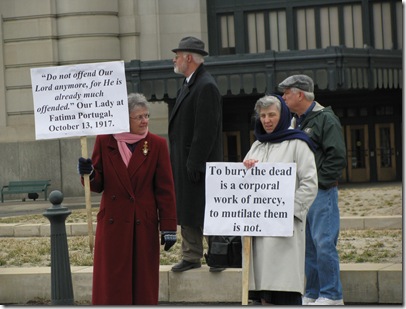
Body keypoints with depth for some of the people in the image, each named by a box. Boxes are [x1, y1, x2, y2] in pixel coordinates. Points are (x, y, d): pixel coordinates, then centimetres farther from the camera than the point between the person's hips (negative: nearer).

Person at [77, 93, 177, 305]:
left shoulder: (157, 145, 1)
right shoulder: (104, 142, 4)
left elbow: (165, 189, 0)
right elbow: (97, 185, 8)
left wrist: (169, 227, -4)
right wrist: (89, 174, -15)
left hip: (144, 225, 0)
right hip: (112, 224, 0)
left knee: (143, 285, 4)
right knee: (111, 284, 1)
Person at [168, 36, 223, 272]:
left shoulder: (206, 87, -16)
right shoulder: (189, 85, 16)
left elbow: (206, 129, -21)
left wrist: (194, 164, -22)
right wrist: (180, 163, 15)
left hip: (199, 164, -10)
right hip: (185, 163, 10)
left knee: (206, 213, -4)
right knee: (187, 211, 12)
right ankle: (191, 257, 19)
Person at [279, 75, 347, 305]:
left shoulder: (325, 119, -7)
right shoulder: (295, 122, 17)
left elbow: (337, 157, -13)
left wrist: (319, 182, -14)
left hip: (322, 192, -8)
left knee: (324, 243, -9)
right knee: (307, 245, 10)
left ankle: (332, 296, -3)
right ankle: (313, 294, 17)